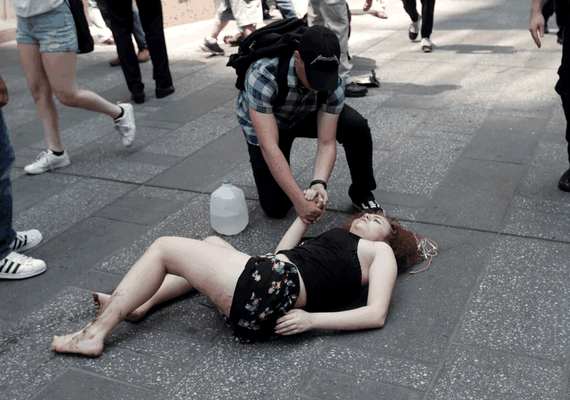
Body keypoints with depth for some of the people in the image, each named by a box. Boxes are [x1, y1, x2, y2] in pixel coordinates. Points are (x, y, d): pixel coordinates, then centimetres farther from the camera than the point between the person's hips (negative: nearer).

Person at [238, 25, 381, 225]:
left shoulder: (333, 83, -30)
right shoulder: (262, 76, -42)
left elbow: (327, 143, -27)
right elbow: (269, 146, -45)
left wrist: (319, 183, -47)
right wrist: (300, 201, -51)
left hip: (305, 116, 3)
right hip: (263, 124, -2)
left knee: (357, 128, -26)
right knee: (276, 207, -9)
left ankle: (361, 193, -2)